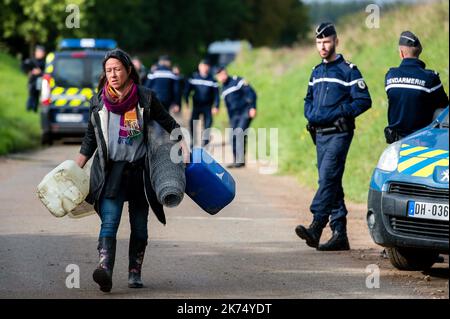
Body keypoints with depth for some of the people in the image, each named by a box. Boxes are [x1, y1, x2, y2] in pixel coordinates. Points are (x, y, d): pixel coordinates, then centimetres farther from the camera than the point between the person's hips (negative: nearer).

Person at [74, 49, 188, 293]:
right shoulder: (98, 102, 5)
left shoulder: (145, 98, 0)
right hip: (111, 170, 0)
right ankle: (105, 269, -32)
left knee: (139, 226, 6)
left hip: (139, 169, 1)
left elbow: (169, 124, 9)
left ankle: (134, 273, 16)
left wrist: (184, 148, -2)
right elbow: (90, 140, 12)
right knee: (109, 222, -17)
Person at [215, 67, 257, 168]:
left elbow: (251, 93, -12)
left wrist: (252, 107, -20)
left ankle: (241, 160, -19)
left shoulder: (237, 81, -6)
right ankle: (236, 161, 8)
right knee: (234, 137, 1)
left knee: (239, 133, -19)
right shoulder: (223, 89, 15)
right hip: (235, 115, 7)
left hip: (246, 112, -7)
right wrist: (231, 121, 20)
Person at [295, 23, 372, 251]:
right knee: (332, 182, 7)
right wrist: (311, 115, 7)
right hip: (320, 135, 8)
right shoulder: (317, 72, 17)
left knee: (328, 178, -19)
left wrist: (338, 114, -15)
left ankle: (316, 227, -28)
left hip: (339, 134, -8)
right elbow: (309, 99, 28)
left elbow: (364, 101, -9)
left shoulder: (348, 70, -5)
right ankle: (340, 234, 10)